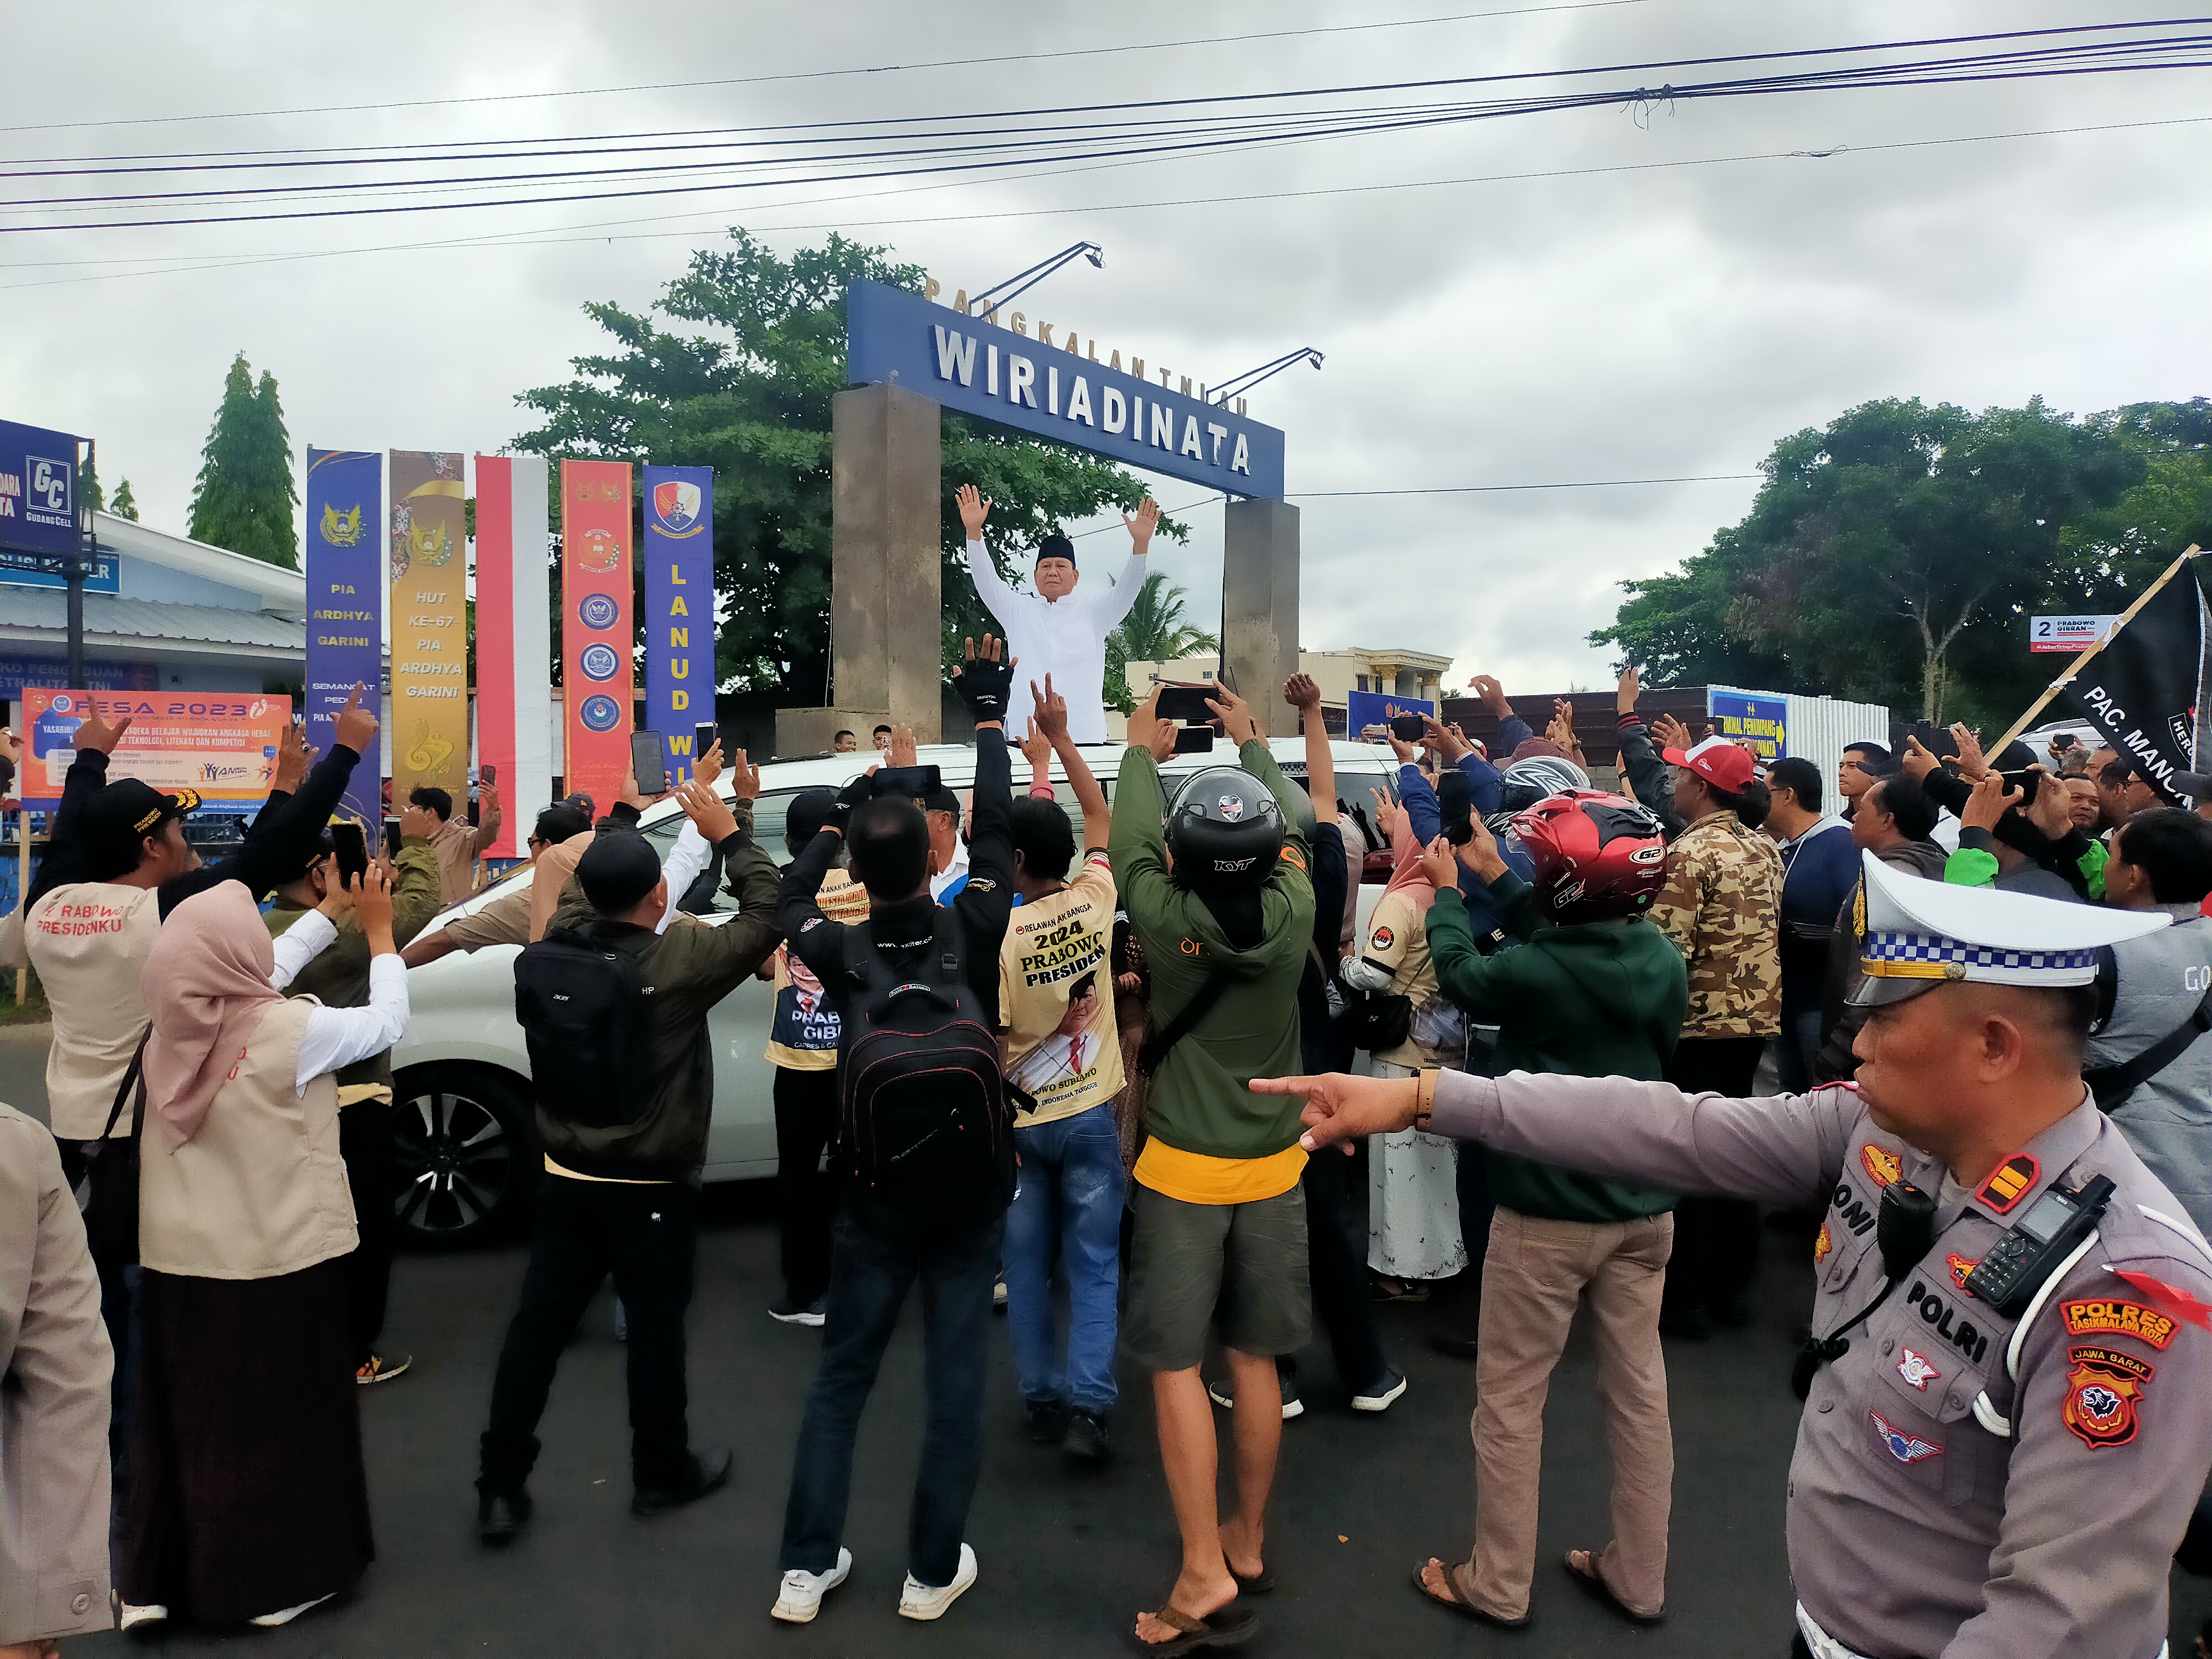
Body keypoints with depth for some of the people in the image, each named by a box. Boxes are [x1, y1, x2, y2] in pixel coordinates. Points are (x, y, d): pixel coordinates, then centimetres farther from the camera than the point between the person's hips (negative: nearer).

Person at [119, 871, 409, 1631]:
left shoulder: (171, 1028, -3)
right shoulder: (293, 1029, -21)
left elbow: (266, 970, 13)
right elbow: (386, 1022, -5)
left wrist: (333, 910, 19)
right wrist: (379, 931, 7)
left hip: (178, 1257, 6)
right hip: (276, 1259, -5)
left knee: (183, 1414, 18)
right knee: (278, 1419, 10)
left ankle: (154, 1579, 30)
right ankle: (273, 1582, 23)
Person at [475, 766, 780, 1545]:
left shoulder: (552, 948, -5)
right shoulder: (678, 960, -22)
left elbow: (587, 893, 15)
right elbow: (768, 914, -13)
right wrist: (730, 830, -6)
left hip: (566, 1180, 5)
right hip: (651, 1189, -5)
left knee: (536, 1327, 11)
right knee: (655, 1330, 11)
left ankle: (500, 1488, 19)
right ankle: (663, 1473, 27)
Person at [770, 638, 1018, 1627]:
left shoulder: (845, 954, -11)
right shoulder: (974, 932, -15)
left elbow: (790, 899, 10)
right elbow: (996, 834, -5)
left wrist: (841, 811, 15)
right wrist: (987, 716, 4)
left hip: (876, 1194, 1)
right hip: (970, 1190, -1)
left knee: (841, 1377, 15)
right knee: (955, 1379, 10)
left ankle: (806, 1568, 21)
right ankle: (933, 1572, 21)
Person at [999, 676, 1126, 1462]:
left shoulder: (999, 935, -18)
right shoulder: (1094, 901, -9)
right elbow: (1102, 819, 8)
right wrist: (1060, 737, 11)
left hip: (1020, 1121, -1)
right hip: (1090, 1113, 2)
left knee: (1028, 1266, 14)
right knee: (1094, 1266, 7)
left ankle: (1042, 1397, 22)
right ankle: (1088, 1405, 0)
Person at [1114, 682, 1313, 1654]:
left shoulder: (1169, 921, -17)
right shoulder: (1292, 916, -11)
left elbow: (1129, 843, 1)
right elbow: (1291, 831, 8)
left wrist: (1142, 754, 17)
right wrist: (1251, 745, 22)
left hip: (1183, 1171, -3)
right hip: (1272, 1168, 4)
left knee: (1176, 1366, 4)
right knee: (1254, 1360, 15)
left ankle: (1206, 1575, 3)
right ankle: (1248, 1541, 29)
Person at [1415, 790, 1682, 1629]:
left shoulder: (1532, 975, -23)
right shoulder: (1664, 960, -8)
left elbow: (1461, 974, -2)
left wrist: (1447, 892, 15)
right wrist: (1495, 878, 16)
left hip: (1546, 1214, -5)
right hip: (1643, 1210, 6)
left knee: (1509, 1399, 10)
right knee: (1639, 1390, 16)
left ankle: (1498, 1585, 24)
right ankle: (1638, 1577, 31)